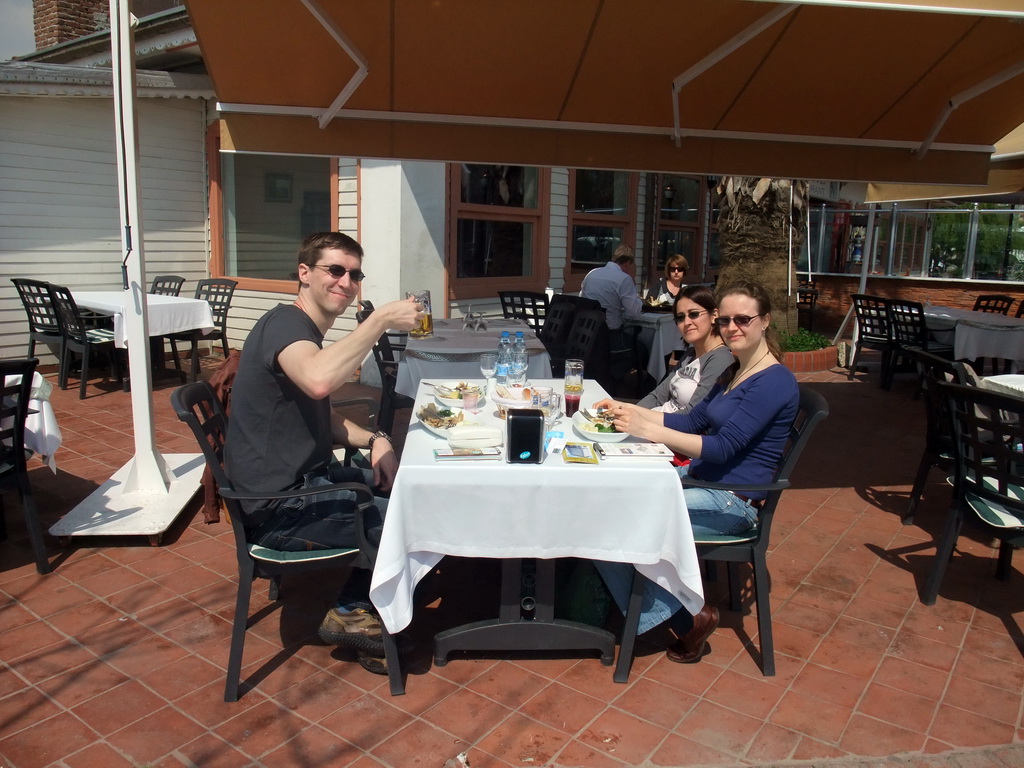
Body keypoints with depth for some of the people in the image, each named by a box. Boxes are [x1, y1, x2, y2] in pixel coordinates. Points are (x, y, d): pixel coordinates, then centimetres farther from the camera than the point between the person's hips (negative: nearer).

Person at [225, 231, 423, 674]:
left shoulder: (307, 333, 15)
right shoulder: (285, 323, -16)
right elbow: (317, 381, -41)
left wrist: (374, 440, 1)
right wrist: (381, 321, -33)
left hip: (306, 479, 10)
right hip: (279, 508, -10)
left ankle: (357, 602, 18)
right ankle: (349, 613, 9)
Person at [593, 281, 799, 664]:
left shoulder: (775, 381, -16)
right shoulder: (736, 371, 13)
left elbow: (723, 446, -24)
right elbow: (694, 421, 17)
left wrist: (649, 430, -30)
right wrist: (629, 410, 6)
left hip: (732, 501, -9)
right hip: (699, 478, 10)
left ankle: (687, 619, -2)